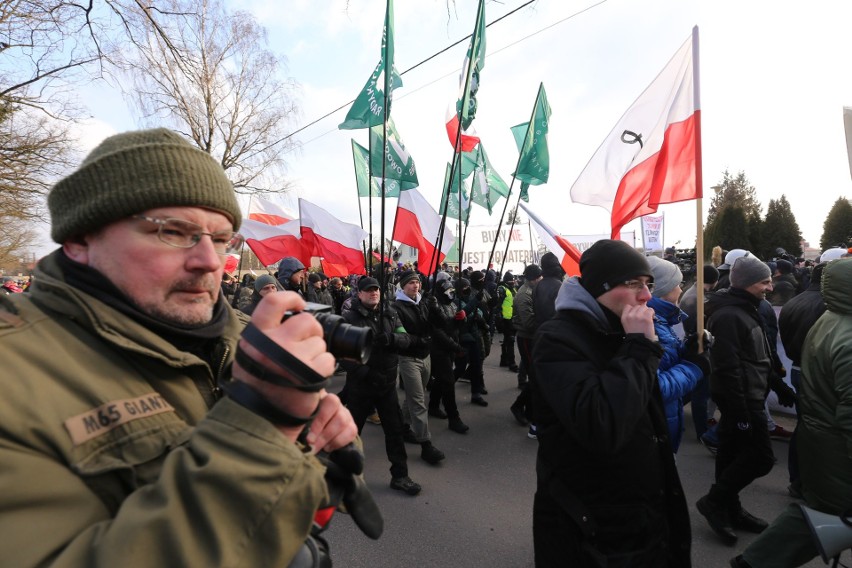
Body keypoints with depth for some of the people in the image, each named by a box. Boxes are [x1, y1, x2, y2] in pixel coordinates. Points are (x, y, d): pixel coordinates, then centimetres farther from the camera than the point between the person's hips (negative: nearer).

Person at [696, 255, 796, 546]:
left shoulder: (746, 310, 12)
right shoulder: (728, 316, -22)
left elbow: (758, 360, 23)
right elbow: (728, 369, -25)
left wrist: (779, 386, 24)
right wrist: (741, 412, -25)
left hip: (747, 397, 10)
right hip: (741, 400, -10)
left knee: (733, 453, 16)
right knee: (761, 456, -3)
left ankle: (730, 510, 28)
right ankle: (715, 501, 8)